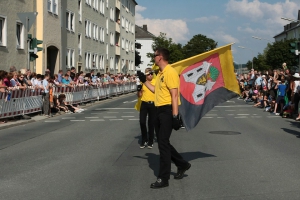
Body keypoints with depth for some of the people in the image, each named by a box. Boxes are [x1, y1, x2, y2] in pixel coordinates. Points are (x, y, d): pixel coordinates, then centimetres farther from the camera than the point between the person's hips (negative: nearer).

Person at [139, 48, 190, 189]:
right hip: (159, 110, 10)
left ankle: (163, 179, -1)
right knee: (162, 142, 16)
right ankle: (182, 165, 32)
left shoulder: (170, 72, -16)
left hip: (167, 111, -10)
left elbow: (174, 95, -20)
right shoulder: (160, 73, 14)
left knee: (163, 143, -7)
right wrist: (144, 81, 21)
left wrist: (175, 116, -23)